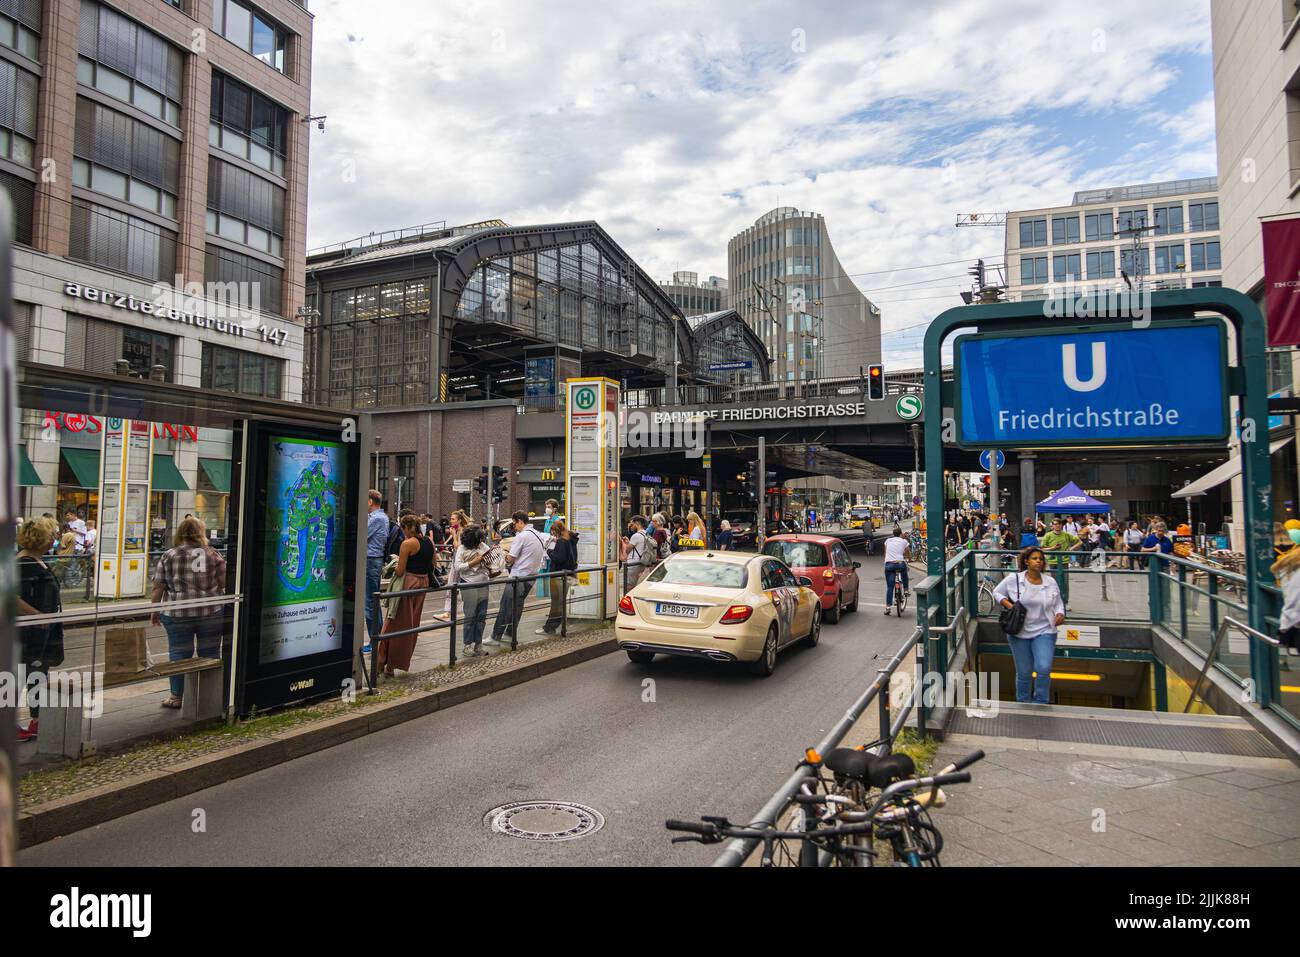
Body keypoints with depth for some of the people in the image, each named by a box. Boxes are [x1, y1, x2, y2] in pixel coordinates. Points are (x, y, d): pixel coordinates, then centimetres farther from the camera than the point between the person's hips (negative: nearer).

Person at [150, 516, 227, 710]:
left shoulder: (169, 555, 2)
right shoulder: (213, 554, 1)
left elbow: (158, 587, 1)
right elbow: (224, 584, 1)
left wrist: (154, 610, 11)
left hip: (177, 614, 0)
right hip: (211, 613, 0)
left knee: (178, 653, 9)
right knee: (210, 652, 9)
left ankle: (176, 696, 15)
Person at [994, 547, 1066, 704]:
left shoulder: (1051, 582, 3)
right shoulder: (1014, 579, -4)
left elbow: (1058, 603, 12)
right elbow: (997, 593, 6)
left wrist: (1060, 614, -8)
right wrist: (1009, 605, -11)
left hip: (1044, 632, 1)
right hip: (1019, 633, -1)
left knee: (1044, 668, -16)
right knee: (1024, 673, 7)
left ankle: (1041, 703, 6)